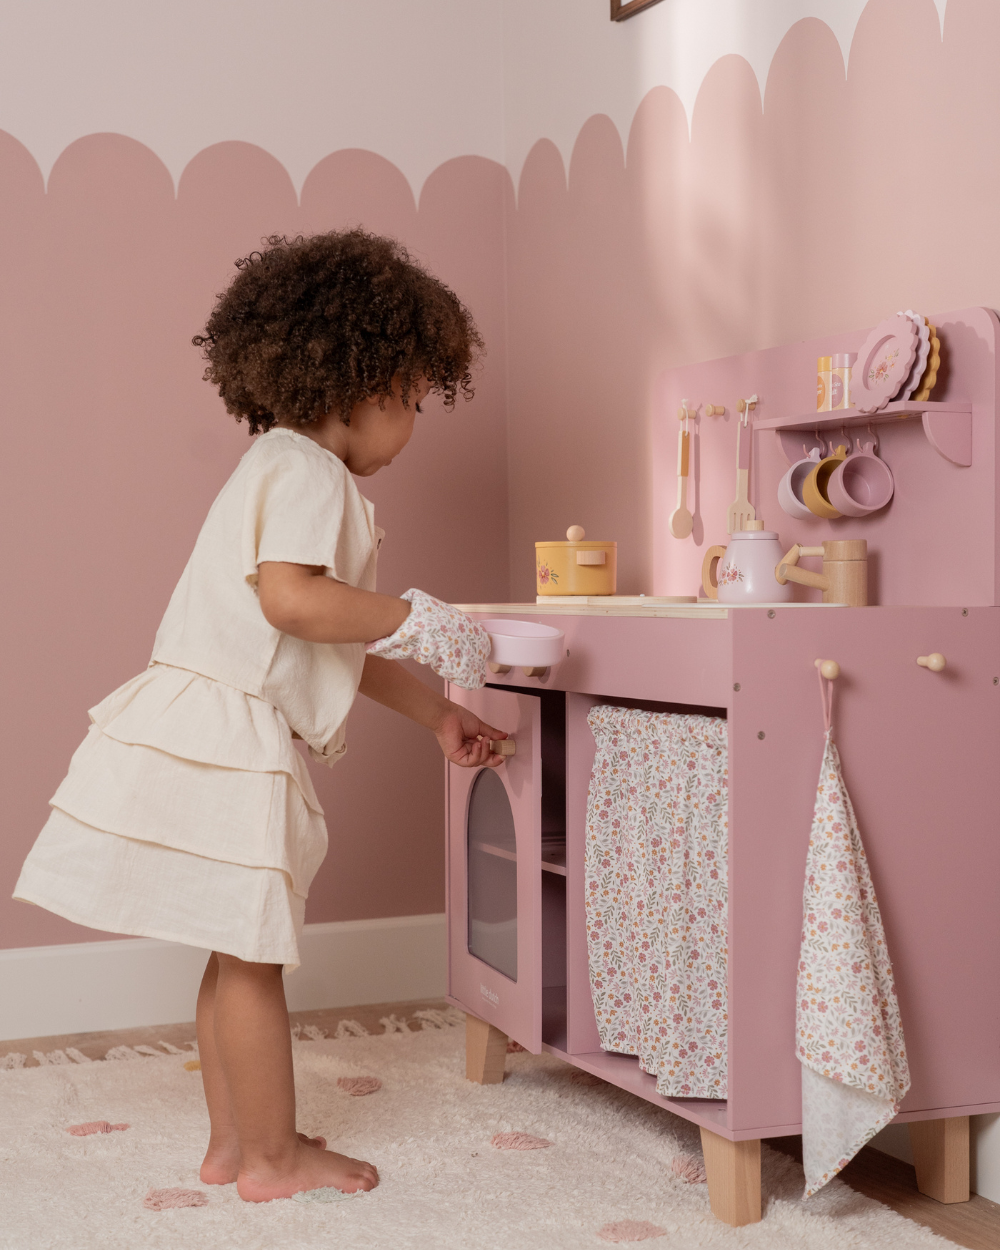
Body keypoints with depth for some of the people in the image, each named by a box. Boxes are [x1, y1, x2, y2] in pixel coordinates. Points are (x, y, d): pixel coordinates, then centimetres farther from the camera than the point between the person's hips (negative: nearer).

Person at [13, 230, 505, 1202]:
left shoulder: (283, 470, 22)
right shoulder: (306, 471, -11)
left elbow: (337, 646, 25)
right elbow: (292, 598, -28)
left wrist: (438, 715, 27)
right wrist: (418, 619, -16)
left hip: (221, 737, 10)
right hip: (226, 739, -10)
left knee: (239, 954, 16)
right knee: (252, 953, 1)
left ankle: (232, 1143, 26)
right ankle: (272, 1156, 13)